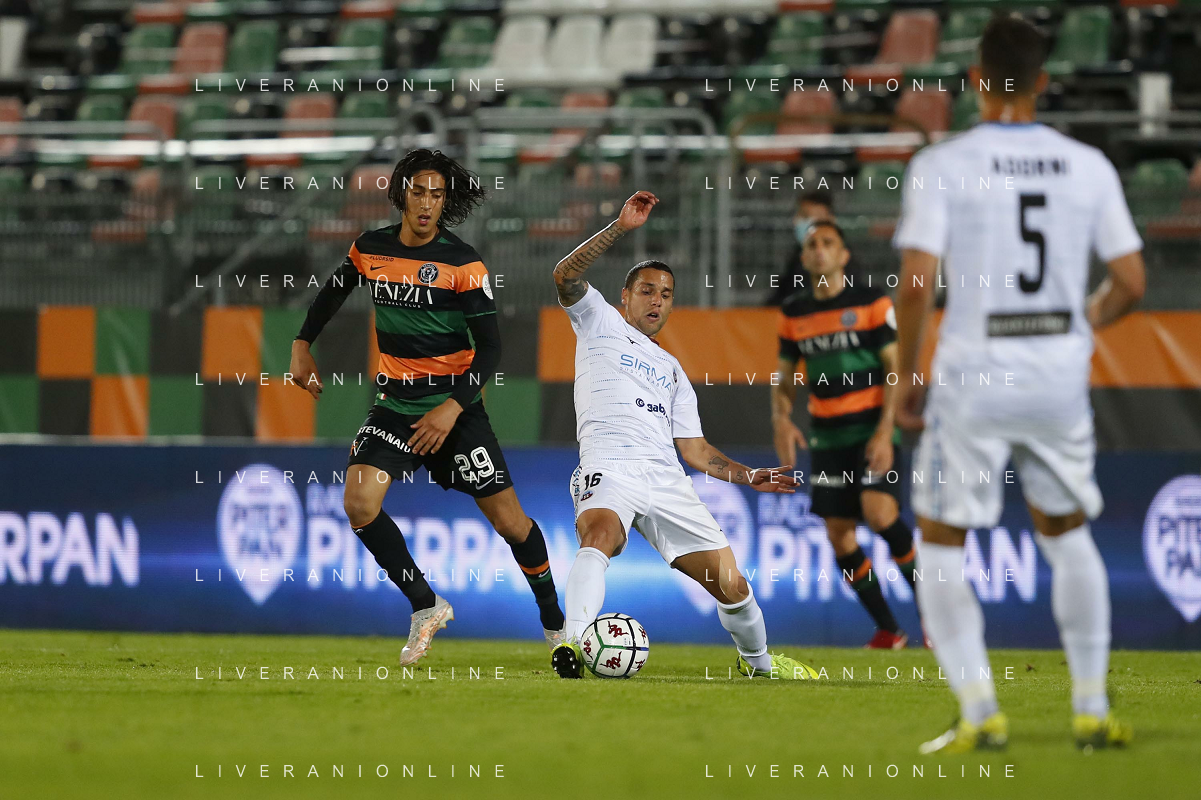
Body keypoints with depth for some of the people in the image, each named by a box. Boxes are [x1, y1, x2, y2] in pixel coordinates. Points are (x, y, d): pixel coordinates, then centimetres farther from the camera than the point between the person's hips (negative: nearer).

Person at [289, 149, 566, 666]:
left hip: (454, 406, -3)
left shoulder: (462, 263, -12)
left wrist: (452, 408, -22)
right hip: (395, 404, 3)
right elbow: (334, 291, 22)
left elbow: (490, 347, -12)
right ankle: (426, 607, 0)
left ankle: (555, 622, 20)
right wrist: (302, 346, 12)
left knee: (509, 521, -2)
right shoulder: (370, 249, 1)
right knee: (359, 505, -17)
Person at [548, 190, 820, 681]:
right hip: (609, 470, -5)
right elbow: (566, 277, 0)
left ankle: (757, 662, 23)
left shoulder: (672, 370, 32)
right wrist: (620, 228, -8)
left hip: (666, 477, 5)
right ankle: (574, 642, -51)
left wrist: (747, 476, 13)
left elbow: (694, 449, 28)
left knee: (729, 582, -2)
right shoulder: (599, 323, 20)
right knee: (601, 535, -38)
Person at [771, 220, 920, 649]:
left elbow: (896, 368, -6)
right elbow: (784, 378, 16)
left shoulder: (872, 303, -3)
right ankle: (888, 631, 11)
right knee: (839, 533, -1)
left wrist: (885, 431, -16)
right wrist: (781, 420, -5)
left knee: (879, 512, -24)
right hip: (827, 436, 5)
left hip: (872, 430, -5)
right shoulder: (794, 313, 10)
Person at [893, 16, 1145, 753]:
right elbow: (1131, 283, 4)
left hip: (973, 378, -3)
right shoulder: (1088, 167, 1)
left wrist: (908, 377, -1)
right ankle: (1092, 711, 20)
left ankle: (980, 714, 1)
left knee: (941, 547, 11)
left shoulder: (941, 166, -8)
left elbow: (916, 284, -15)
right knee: (1067, 534, 22)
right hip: (1060, 377, 3)